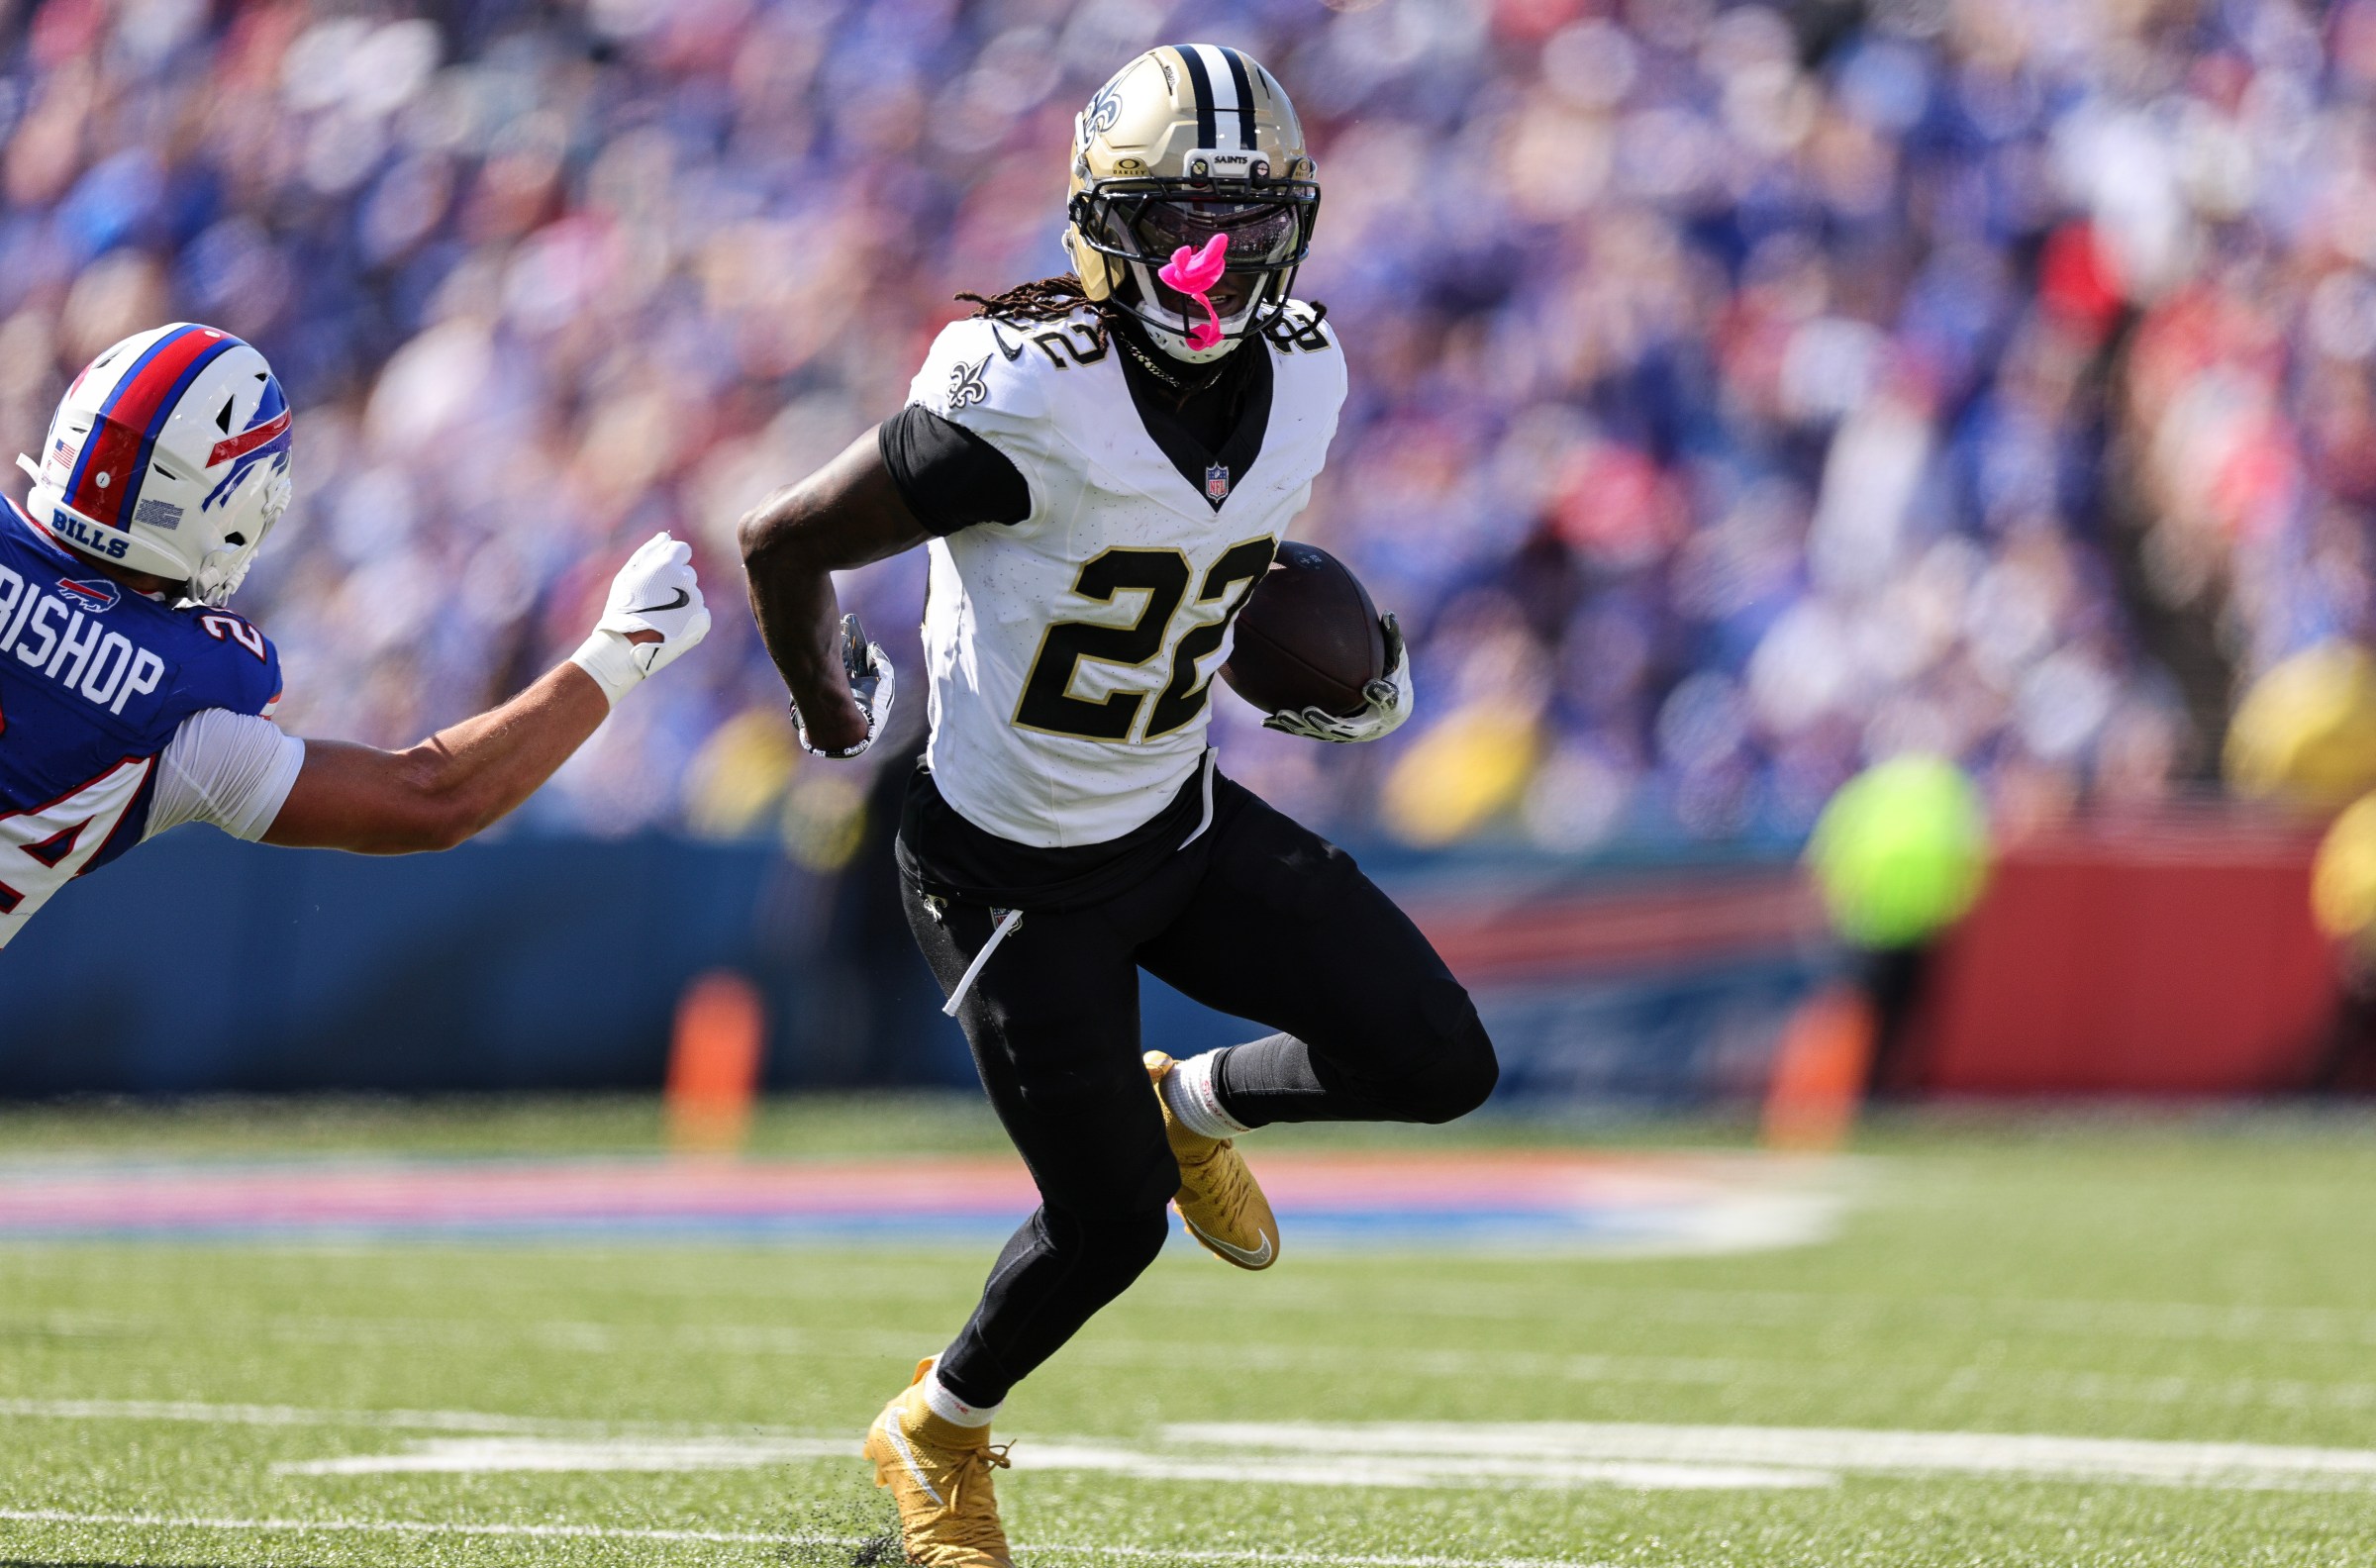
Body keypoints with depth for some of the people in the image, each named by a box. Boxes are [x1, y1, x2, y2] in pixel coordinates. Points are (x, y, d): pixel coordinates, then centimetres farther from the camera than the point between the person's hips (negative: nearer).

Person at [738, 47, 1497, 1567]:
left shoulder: (1301, 375, -8)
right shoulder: (1027, 398, -30)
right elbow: (785, 540, -17)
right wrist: (826, 707, 0)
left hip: (1181, 815, 6)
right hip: (1017, 865, -6)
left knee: (1441, 1066, -4)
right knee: (1112, 1223, 1)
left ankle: (1195, 1102, 27)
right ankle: (939, 1431, 32)